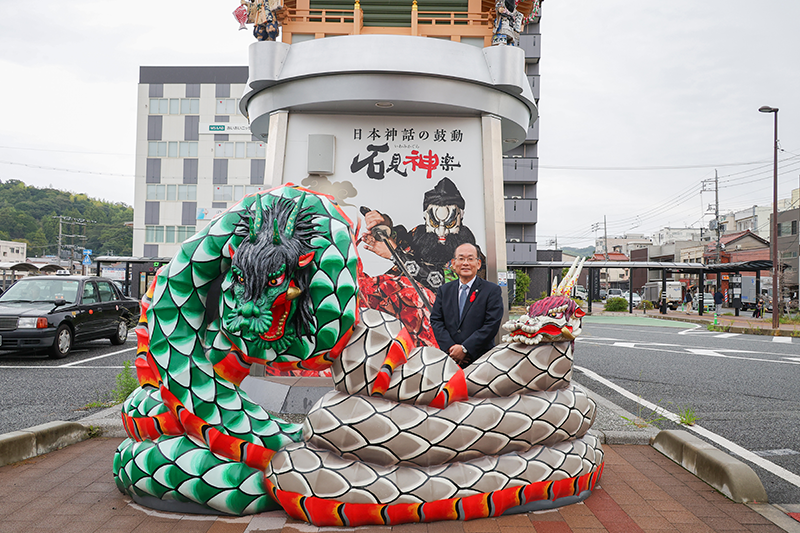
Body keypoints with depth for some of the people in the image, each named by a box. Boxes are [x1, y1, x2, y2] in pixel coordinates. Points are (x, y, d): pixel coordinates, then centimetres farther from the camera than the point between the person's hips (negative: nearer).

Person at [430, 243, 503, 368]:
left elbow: (492, 325, -7)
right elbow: (436, 320, 7)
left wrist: (465, 349, -13)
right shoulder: (444, 290, 14)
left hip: (480, 359, -2)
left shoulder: (492, 290, 1)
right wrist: (450, 347, -9)